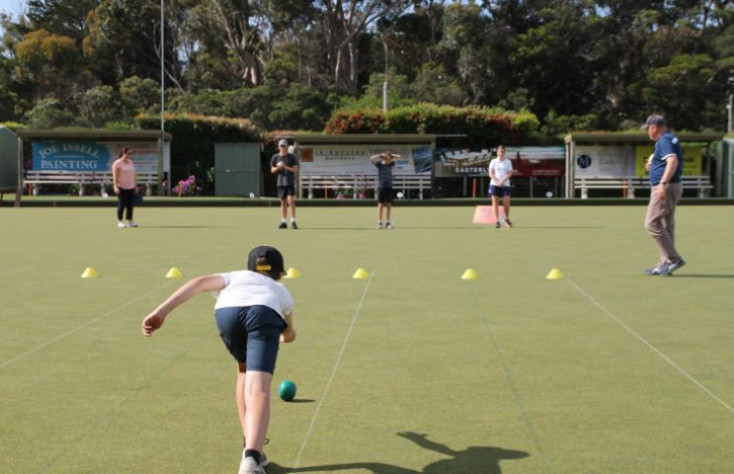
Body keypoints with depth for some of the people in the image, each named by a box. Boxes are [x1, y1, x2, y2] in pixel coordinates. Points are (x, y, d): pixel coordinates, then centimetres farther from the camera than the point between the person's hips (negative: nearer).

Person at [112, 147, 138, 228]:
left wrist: (135, 185, 16)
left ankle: (130, 222, 10)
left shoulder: (131, 162, 15)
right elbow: (115, 176, -12)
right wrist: (116, 186, -19)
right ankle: (119, 222, 3)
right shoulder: (118, 163, -7)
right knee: (121, 205, -4)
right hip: (122, 187, -7)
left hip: (131, 187, 7)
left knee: (130, 205, 6)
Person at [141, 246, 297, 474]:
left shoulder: (235, 277, 42)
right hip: (265, 312, -1)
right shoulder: (281, 290, 45)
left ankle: (250, 447, 25)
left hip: (227, 311, 1)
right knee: (259, 389, -14)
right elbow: (290, 334, 64)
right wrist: (282, 337, 89)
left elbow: (200, 283, 20)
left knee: (245, 371, 28)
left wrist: (161, 312, 11)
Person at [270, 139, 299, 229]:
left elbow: (295, 169, -4)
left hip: (290, 182, -3)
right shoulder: (275, 157, 7)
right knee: (283, 203, 8)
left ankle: (293, 221, -7)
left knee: (291, 201, -12)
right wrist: (278, 168, -11)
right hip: (280, 182, 3)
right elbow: (272, 170, 10)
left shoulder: (292, 157, 0)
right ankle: (283, 222, 13)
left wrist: (286, 167, -17)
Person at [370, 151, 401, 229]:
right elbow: (372, 158, -14)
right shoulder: (379, 164, 0)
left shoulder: (391, 164, 9)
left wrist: (390, 155, 1)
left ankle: (388, 222, 5)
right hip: (381, 187, -3)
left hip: (389, 187, 3)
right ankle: (379, 222, -3)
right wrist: (381, 155, -13)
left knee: (388, 205, 2)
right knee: (381, 204, -4)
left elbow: (398, 157, 11)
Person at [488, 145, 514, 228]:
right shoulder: (493, 161, 7)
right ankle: (497, 221, -1)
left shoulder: (508, 162, 7)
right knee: (495, 203, -3)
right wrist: (497, 181, -15)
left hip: (505, 185, 0)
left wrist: (502, 181, -16)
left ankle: (507, 218, 17)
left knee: (506, 203, -6)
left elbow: (509, 174, -1)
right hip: (494, 185, 0)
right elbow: (491, 173, 0)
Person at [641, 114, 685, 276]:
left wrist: (663, 183, -33)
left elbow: (673, 161, -28)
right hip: (669, 189, 11)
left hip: (666, 188, -11)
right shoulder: (669, 139, 19)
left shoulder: (664, 140, -13)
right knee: (666, 226, 11)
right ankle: (664, 265, 14)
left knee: (652, 223, -10)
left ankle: (673, 258, -10)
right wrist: (652, 160, 26)